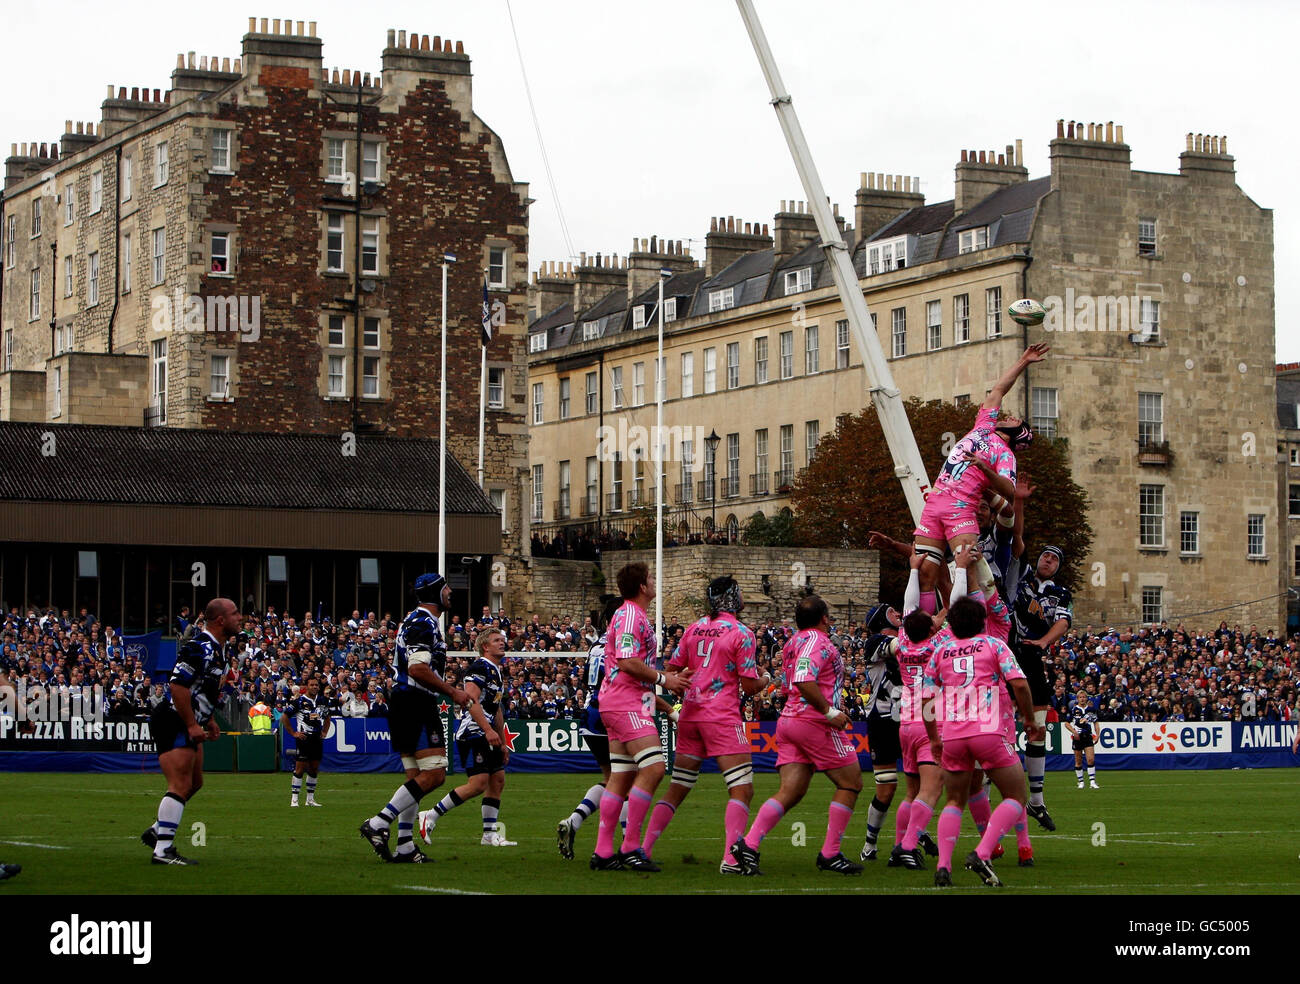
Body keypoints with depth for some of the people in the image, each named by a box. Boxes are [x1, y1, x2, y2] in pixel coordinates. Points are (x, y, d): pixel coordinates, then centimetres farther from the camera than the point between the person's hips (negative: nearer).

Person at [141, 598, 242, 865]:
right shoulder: (200, 647, -21)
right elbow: (178, 686, -26)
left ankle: (157, 831, 28)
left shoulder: (218, 650, 13)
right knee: (181, 786, -13)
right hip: (172, 722, -11)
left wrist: (209, 721, 20)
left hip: (188, 725, 11)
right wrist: (192, 725, -23)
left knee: (195, 783, 17)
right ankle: (163, 851, -12)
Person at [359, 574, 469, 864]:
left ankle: (405, 846, 7)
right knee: (434, 774, -12)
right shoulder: (424, 622, -12)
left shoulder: (416, 620, 21)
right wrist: (452, 692, -15)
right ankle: (379, 823, -16)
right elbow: (417, 668, -22)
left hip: (402, 703, 11)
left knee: (416, 778, 10)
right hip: (416, 704, -11)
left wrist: (443, 687, 23)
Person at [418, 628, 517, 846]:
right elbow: (471, 700, -21)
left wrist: (502, 743, 27)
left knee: (498, 781, 6)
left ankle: (490, 833, 9)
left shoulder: (495, 671, 21)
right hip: (473, 733, -10)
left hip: (487, 737, 10)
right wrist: (489, 730, -27)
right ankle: (431, 816, -9)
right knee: (478, 784, -15)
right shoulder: (480, 667, -11)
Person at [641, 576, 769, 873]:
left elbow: (672, 670, 12)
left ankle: (645, 848, 12)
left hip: (690, 714, 6)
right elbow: (749, 687, -7)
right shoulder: (741, 633, -6)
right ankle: (731, 858, -19)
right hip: (722, 715, -6)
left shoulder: (695, 628, 10)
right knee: (742, 790, -6)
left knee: (676, 789, 15)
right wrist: (765, 680, 13)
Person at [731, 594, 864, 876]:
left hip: (789, 718, 8)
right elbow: (804, 681, -25)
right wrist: (830, 712, -22)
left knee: (790, 792, 2)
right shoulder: (819, 642, -11)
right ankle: (830, 854, 2)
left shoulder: (794, 642, 17)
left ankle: (748, 844, -14)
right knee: (851, 782, 4)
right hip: (814, 723, -8)